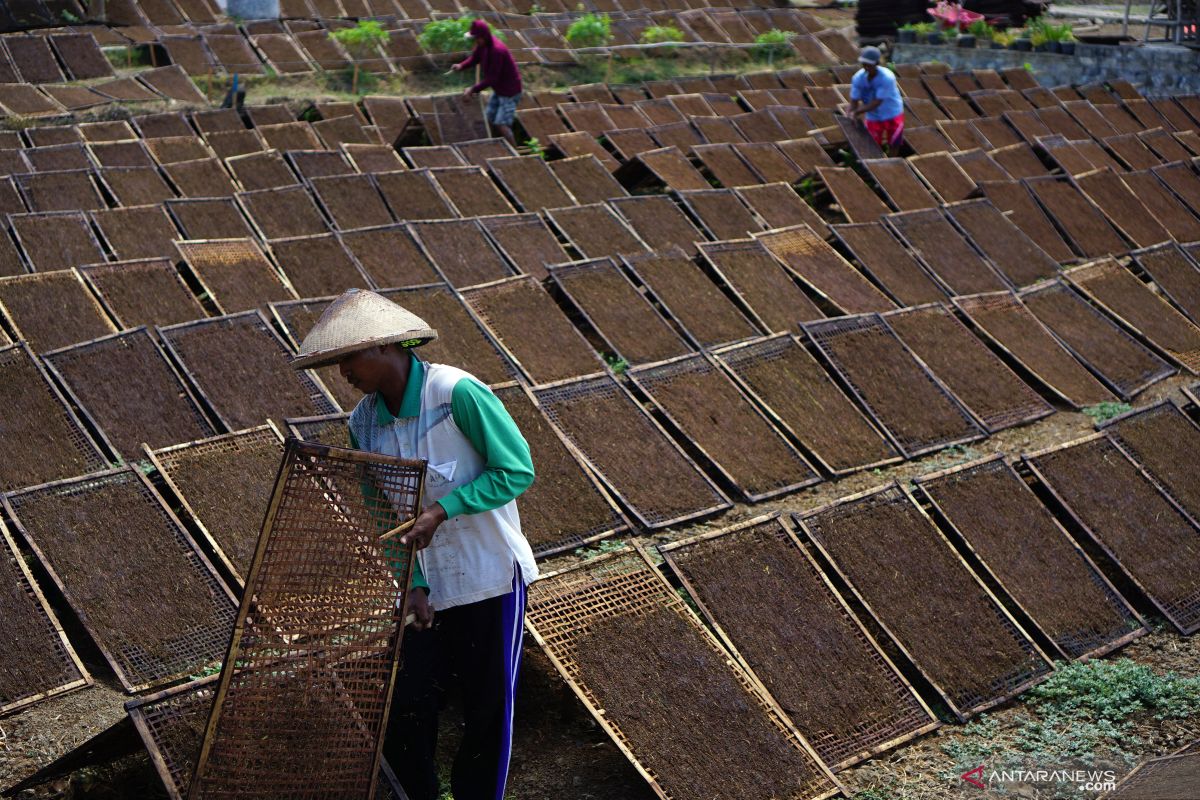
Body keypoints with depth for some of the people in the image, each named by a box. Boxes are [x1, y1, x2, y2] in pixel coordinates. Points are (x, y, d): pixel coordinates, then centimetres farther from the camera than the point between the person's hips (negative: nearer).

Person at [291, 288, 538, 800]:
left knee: (488, 715, 6)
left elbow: (517, 471, -17)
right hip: (427, 588, 5)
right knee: (402, 717, 2)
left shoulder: (458, 393, -18)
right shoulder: (364, 423, 0)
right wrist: (412, 585, -10)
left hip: (491, 579, -5)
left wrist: (441, 509, -25)